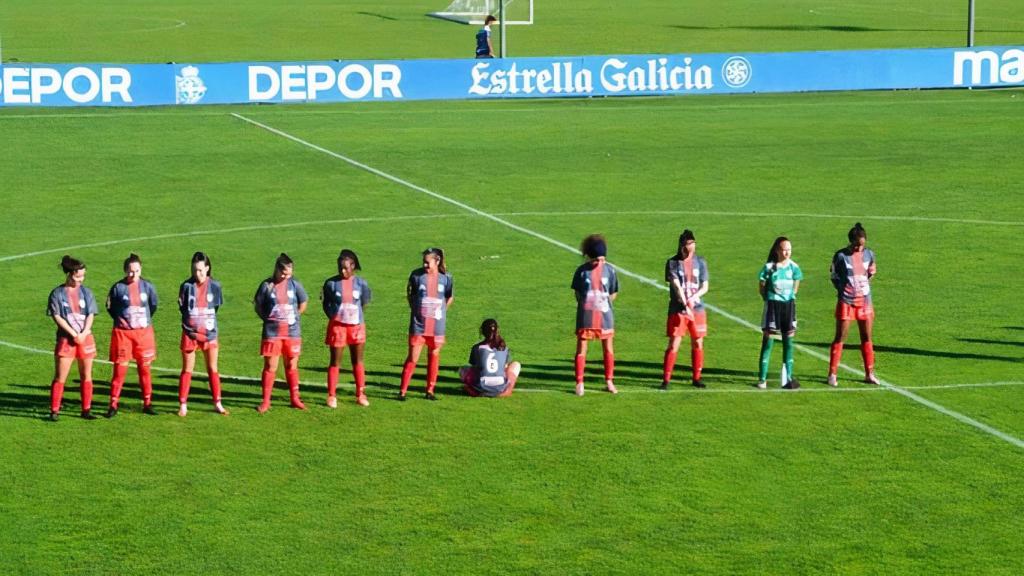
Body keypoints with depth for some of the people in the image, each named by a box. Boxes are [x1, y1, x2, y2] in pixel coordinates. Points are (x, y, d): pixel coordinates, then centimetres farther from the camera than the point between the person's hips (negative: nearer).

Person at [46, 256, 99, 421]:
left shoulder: (86, 292, 7)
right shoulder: (57, 293, -2)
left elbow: (91, 315, 2)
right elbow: (57, 317, -8)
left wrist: (83, 334, -13)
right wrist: (74, 334, -13)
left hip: (86, 338, 3)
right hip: (66, 339, -3)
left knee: (86, 376, 5)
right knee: (60, 377, -4)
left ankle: (86, 410, 12)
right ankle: (54, 411, 1)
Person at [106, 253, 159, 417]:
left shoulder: (147, 286, -1)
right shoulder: (118, 287, -7)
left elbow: (153, 305, 14)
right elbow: (110, 307, 6)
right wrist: (121, 320, 4)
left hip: (144, 332, 2)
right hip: (123, 333, -2)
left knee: (145, 368, 8)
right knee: (120, 369, -3)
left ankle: (147, 404, 16)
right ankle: (113, 405, 2)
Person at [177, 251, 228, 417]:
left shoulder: (214, 286, -2)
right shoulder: (186, 286, -4)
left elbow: (216, 306, 9)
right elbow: (182, 307, 5)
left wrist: (206, 320, 8)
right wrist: (190, 323, 1)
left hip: (209, 333, 1)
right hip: (190, 333, -1)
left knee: (213, 369, 6)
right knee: (187, 370, 3)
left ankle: (217, 403, 13)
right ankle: (183, 405, 7)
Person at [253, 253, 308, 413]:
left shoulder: (295, 284, 1)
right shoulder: (267, 285, -5)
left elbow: (303, 304, 12)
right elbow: (258, 306, 3)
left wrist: (293, 317, 6)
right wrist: (268, 319, -4)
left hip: (293, 332, 2)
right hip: (272, 332, -2)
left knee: (292, 366, 10)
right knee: (270, 367, -2)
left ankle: (295, 398, 20)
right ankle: (266, 401, 3)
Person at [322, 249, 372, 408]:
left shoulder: (361, 283, -2)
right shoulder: (331, 283, -6)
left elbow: (364, 302, 9)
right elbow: (326, 304, 4)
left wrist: (355, 314, 3)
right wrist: (333, 315, -5)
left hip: (356, 325, 1)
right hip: (337, 325, -1)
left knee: (358, 361, 8)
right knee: (335, 362, 3)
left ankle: (360, 395, 15)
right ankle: (332, 396, 8)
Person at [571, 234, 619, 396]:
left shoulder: (609, 269, -1)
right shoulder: (582, 270, -4)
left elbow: (614, 293, 8)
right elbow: (577, 292, 6)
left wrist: (605, 303, 0)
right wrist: (584, 304, -1)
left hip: (604, 314, 1)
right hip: (585, 314, -1)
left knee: (608, 348, 5)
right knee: (581, 348, 1)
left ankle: (609, 381, 12)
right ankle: (579, 383, 3)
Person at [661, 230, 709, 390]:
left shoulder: (700, 262, 5)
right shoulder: (673, 263, -4)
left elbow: (705, 287, 4)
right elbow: (677, 286, -13)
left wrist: (693, 298, -15)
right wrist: (685, 305, -22)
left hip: (697, 309, 3)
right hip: (678, 310, -3)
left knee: (697, 344, 7)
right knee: (673, 344, -6)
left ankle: (697, 378, 18)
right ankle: (666, 380, -1)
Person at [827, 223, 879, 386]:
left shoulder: (869, 254, 1)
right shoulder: (841, 256, -11)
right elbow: (834, 276, 0)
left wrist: (865, 286, 7)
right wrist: (842, 289, -4)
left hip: (865, 301, 4)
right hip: (846, 301, -4)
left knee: (867, 338, 8)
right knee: (840, 338, -2)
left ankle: (869, 373, 16)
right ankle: (832, 374, 3)